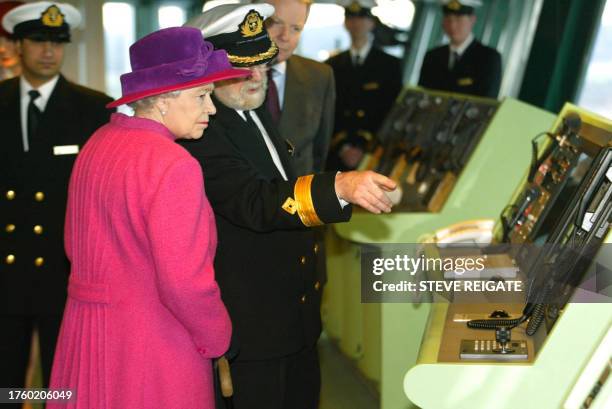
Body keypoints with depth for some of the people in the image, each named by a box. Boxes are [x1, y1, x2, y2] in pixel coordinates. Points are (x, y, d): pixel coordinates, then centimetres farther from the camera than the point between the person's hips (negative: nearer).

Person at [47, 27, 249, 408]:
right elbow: (184, 281, -23)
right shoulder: (172, 164, -20)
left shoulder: (99, 144, 6)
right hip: (152, 342, -8)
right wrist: (218, 337, -7)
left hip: (86, 330, 8)